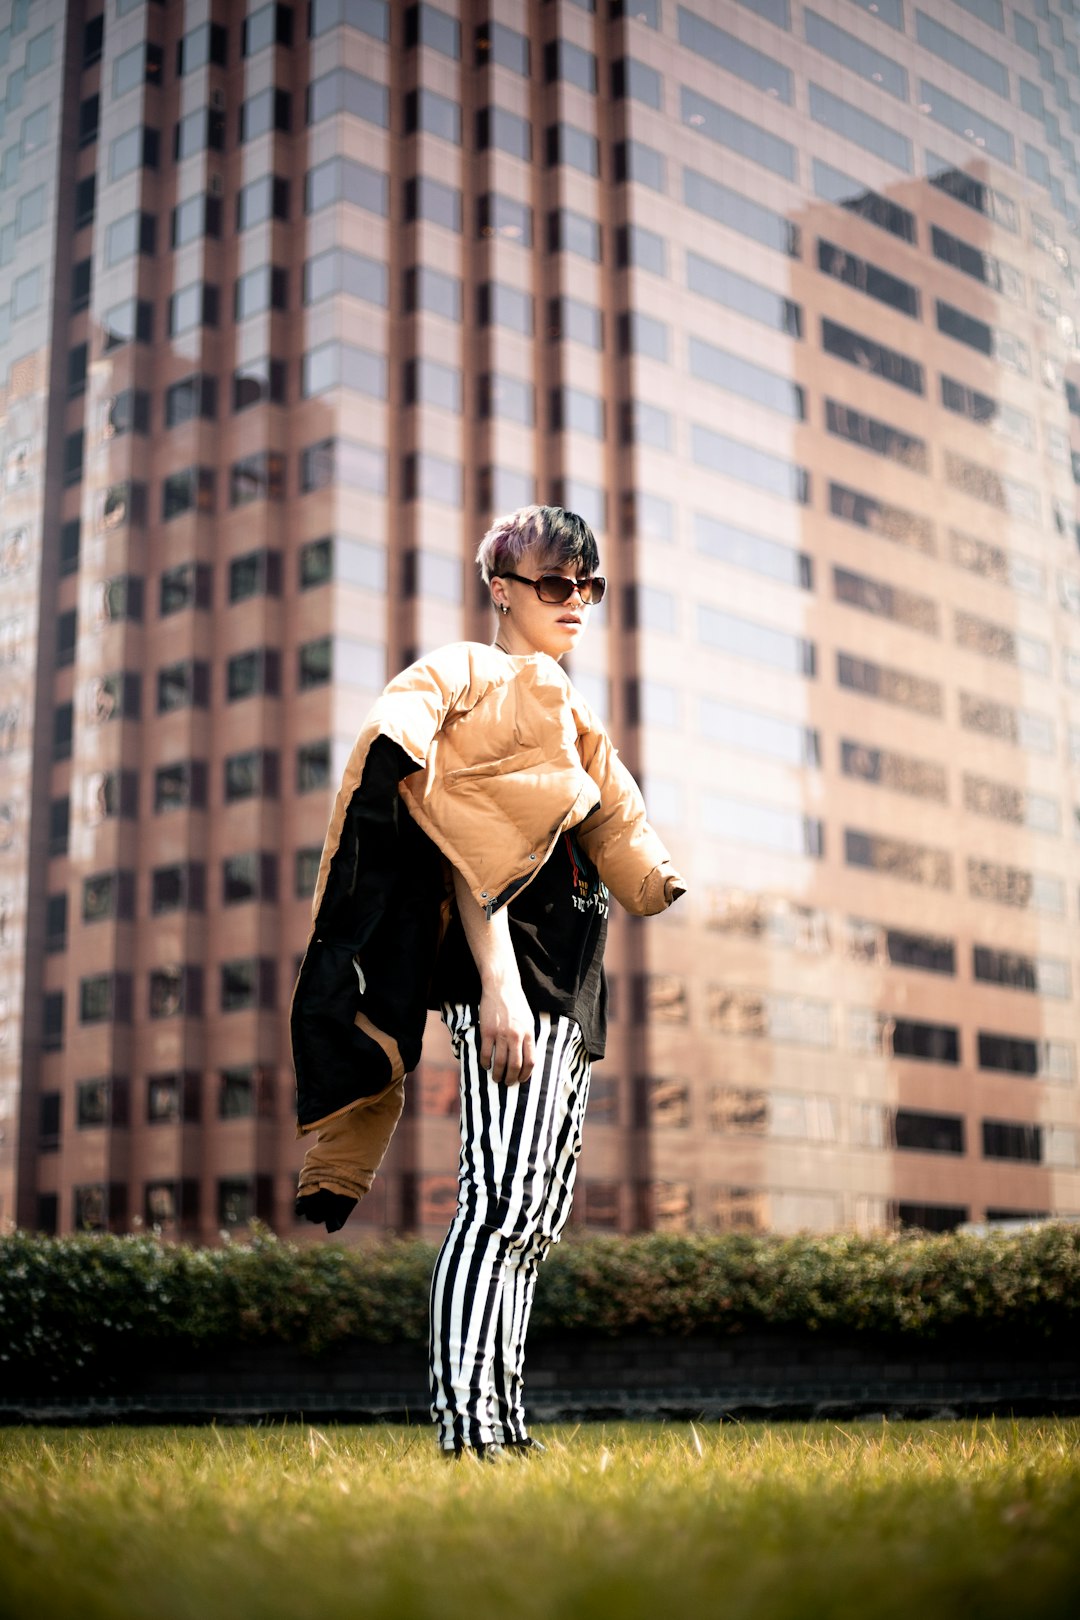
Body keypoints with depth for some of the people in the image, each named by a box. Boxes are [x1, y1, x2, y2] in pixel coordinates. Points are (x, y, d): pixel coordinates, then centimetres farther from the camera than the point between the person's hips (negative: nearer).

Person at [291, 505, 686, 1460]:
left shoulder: (562, 707, 25)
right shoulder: (474, 682, -3)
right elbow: (468, 848, -14)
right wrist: (496, 983, -23)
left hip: (567, 981, 10)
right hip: (507, 967, -10)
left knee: (539, 1214, 8)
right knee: (503, 1193, -16)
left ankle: (502, 1417, 12)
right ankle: (464, 1421, -14)